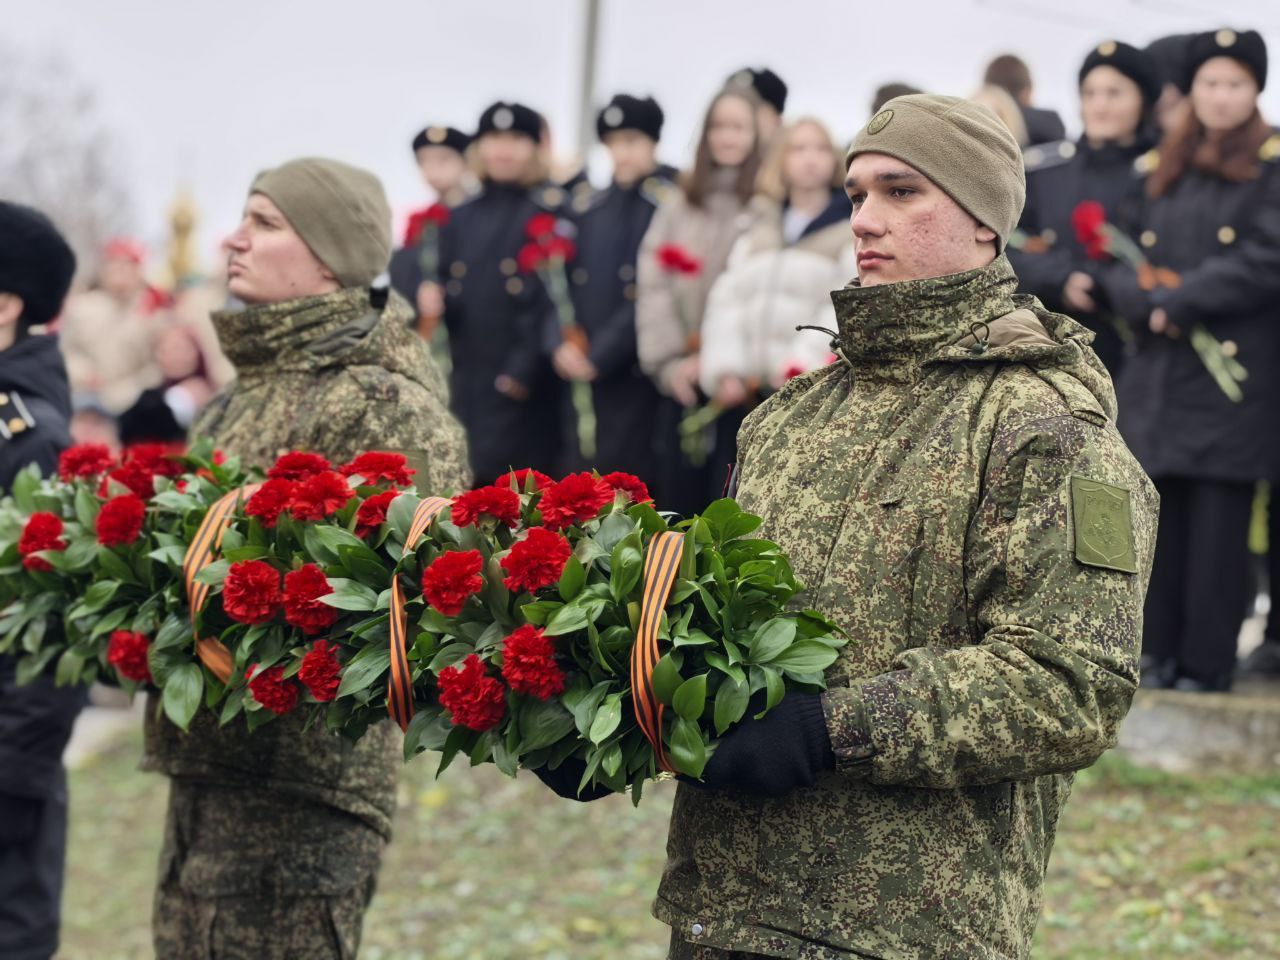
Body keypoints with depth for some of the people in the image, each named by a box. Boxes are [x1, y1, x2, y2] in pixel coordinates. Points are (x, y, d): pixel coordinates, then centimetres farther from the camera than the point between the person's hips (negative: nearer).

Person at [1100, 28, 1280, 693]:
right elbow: (1122, 259, 12)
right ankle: (1159, 650, 12)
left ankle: (1207, 661, 3)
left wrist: (1179, 300, -12)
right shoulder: (1161, 168, 16)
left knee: (1219, 523, -4)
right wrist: (1147, 302, -9)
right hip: (1159, 372, 4)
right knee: (1158, 512, 3)